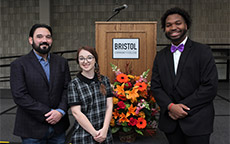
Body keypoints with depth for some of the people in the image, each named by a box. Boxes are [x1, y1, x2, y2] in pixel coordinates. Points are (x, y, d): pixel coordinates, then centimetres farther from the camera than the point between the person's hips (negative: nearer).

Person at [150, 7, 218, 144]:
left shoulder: (203, 51, -4)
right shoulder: (161, 56, 9)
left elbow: (210, 87, -11)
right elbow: (156, 86, 5)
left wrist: (182, 107, -13)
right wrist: (171, 106, -13)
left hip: (197, 122, -3)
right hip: (170, 121, 4)